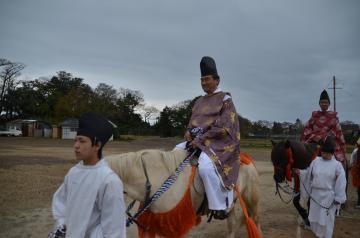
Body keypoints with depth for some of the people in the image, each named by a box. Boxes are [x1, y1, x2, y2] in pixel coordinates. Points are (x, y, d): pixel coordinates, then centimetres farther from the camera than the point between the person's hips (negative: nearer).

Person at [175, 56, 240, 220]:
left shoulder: (225, 100, -3)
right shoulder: (200, 101, 18)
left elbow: (224, 128, -12)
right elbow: (192, 122, 23)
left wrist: (201, 139, -17)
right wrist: (188, 132, -2)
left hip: (217, 142, -8)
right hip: (197, 140, 8)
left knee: (205, 167, -34)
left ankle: (220, 207, -22)